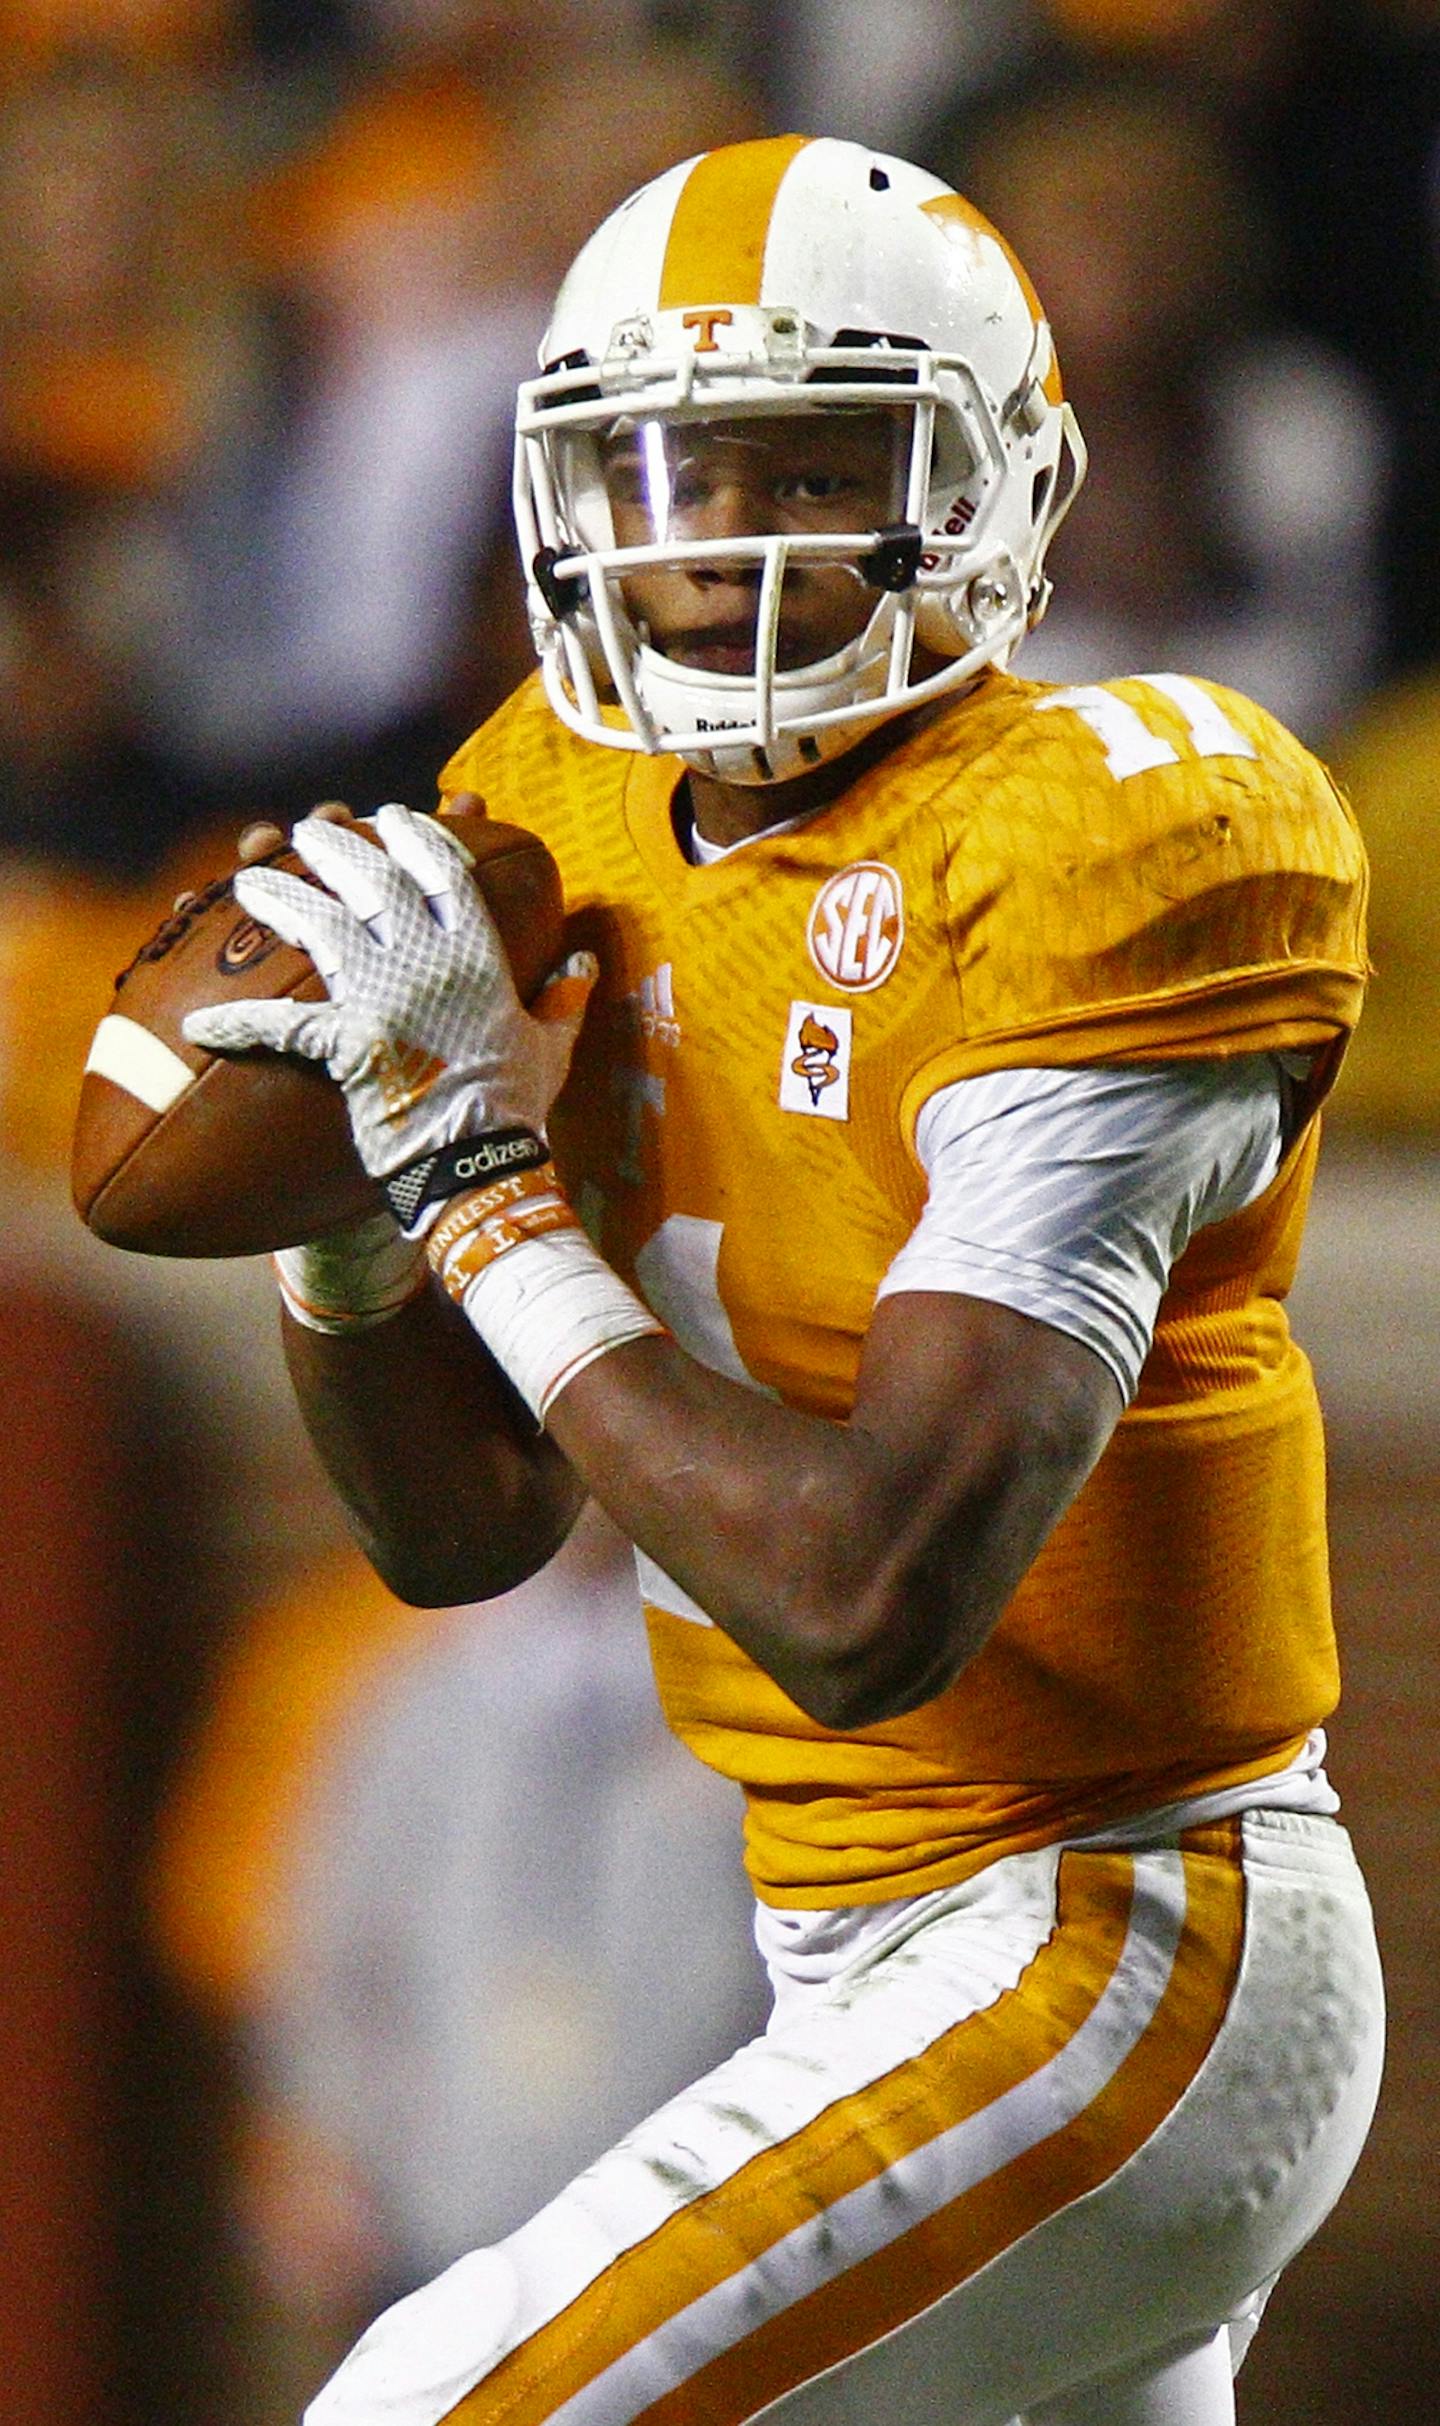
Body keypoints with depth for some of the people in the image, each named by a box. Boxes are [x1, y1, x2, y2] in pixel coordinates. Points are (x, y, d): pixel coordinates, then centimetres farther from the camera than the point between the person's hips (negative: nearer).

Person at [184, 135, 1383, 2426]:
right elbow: (460, 1529, 13)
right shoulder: (579, 827, 7)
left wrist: (485, 1177, -21)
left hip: (1116, 1977, -9)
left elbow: (867, 1600, -28)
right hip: (883, 1957, 9)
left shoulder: (1102, 858, -19)